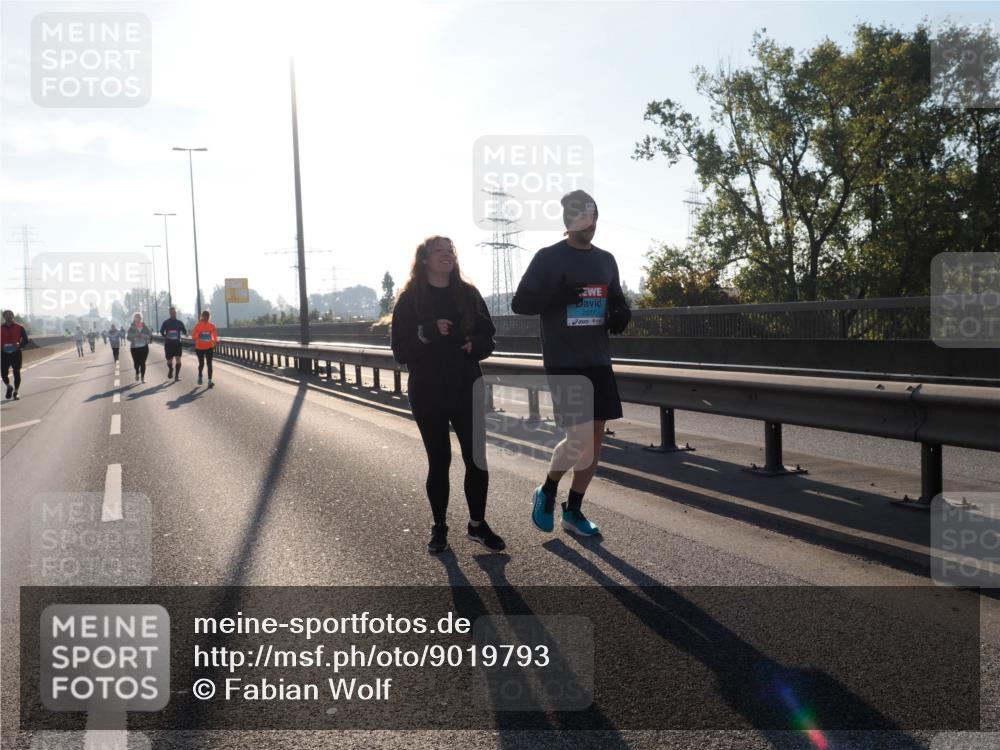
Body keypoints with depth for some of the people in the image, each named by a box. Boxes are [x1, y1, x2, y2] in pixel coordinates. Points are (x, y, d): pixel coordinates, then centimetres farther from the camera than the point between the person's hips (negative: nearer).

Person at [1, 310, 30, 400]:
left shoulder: (19, 327, 0)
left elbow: (25, 341, 1)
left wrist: (19, 345, -18)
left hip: (16, 353, -1)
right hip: (4, 354, 1)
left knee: (17, 373, 0)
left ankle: (15, 392, 12)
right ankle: (9, 387, 26)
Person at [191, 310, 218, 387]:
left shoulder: (212, 326, 0)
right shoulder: (198, 325, -6)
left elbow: (215, 336, 8)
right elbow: (193, 336, -5)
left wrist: (214, 344, 0)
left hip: (209, 347, 1)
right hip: (200, 348, -1)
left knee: (209, 364, -7)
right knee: (201, 363, 10)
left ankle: (210, 381, -10)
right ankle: (200, 376, 37)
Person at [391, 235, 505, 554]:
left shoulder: (469, 294, 5)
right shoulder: (409, 300, -3)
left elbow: (487, 336, 7)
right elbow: (399, 350, -9)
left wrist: (475, 345, -15)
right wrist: (428, 334, -24)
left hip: (468, 391, 2)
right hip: (428, 394, -2)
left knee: (477, 458, 2)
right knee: (438, 461, 6)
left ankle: (477, 524, 18)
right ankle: (439, 527, 21)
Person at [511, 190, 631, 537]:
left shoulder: (606, 260, 12)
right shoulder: (548, 258, -4)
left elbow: (617, 300, 23)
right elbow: (519, 303, -5)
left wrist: (622, 314, -1)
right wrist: (556, 298, -22)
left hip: (598, 362, 6)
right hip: (563, 363, -6)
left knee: (595, 438, 6)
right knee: (578, 439, -12)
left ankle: (573, 511, 20)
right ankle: (546, 492, 16)